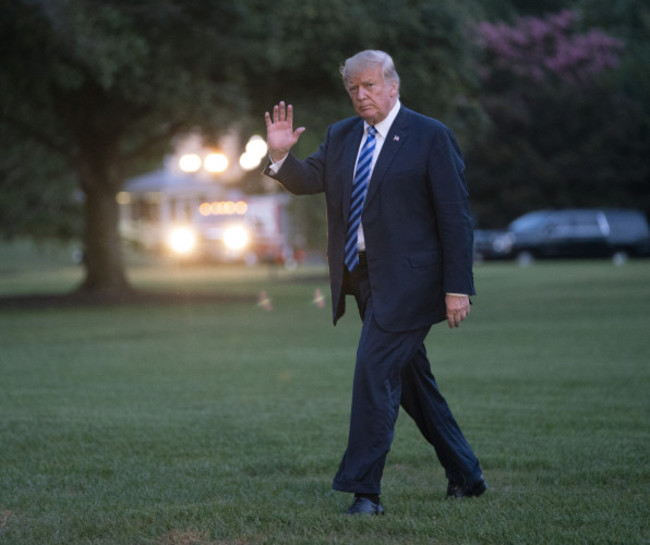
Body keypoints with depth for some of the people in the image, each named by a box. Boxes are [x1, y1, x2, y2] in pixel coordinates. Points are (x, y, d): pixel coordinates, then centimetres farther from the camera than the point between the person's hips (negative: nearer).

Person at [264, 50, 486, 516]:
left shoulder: (431, 137, -6)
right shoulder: (341, 137, 13)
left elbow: (455, 217, -8)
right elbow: (307, 181, 5)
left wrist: (458, 287, -13)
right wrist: (281, 155, -15)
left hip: (406, 280, -7)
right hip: (363, 277, 7)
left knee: (374, 369, -16)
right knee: (410, 379, 14)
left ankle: (365, 489, -13)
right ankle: (465, 476, 27)